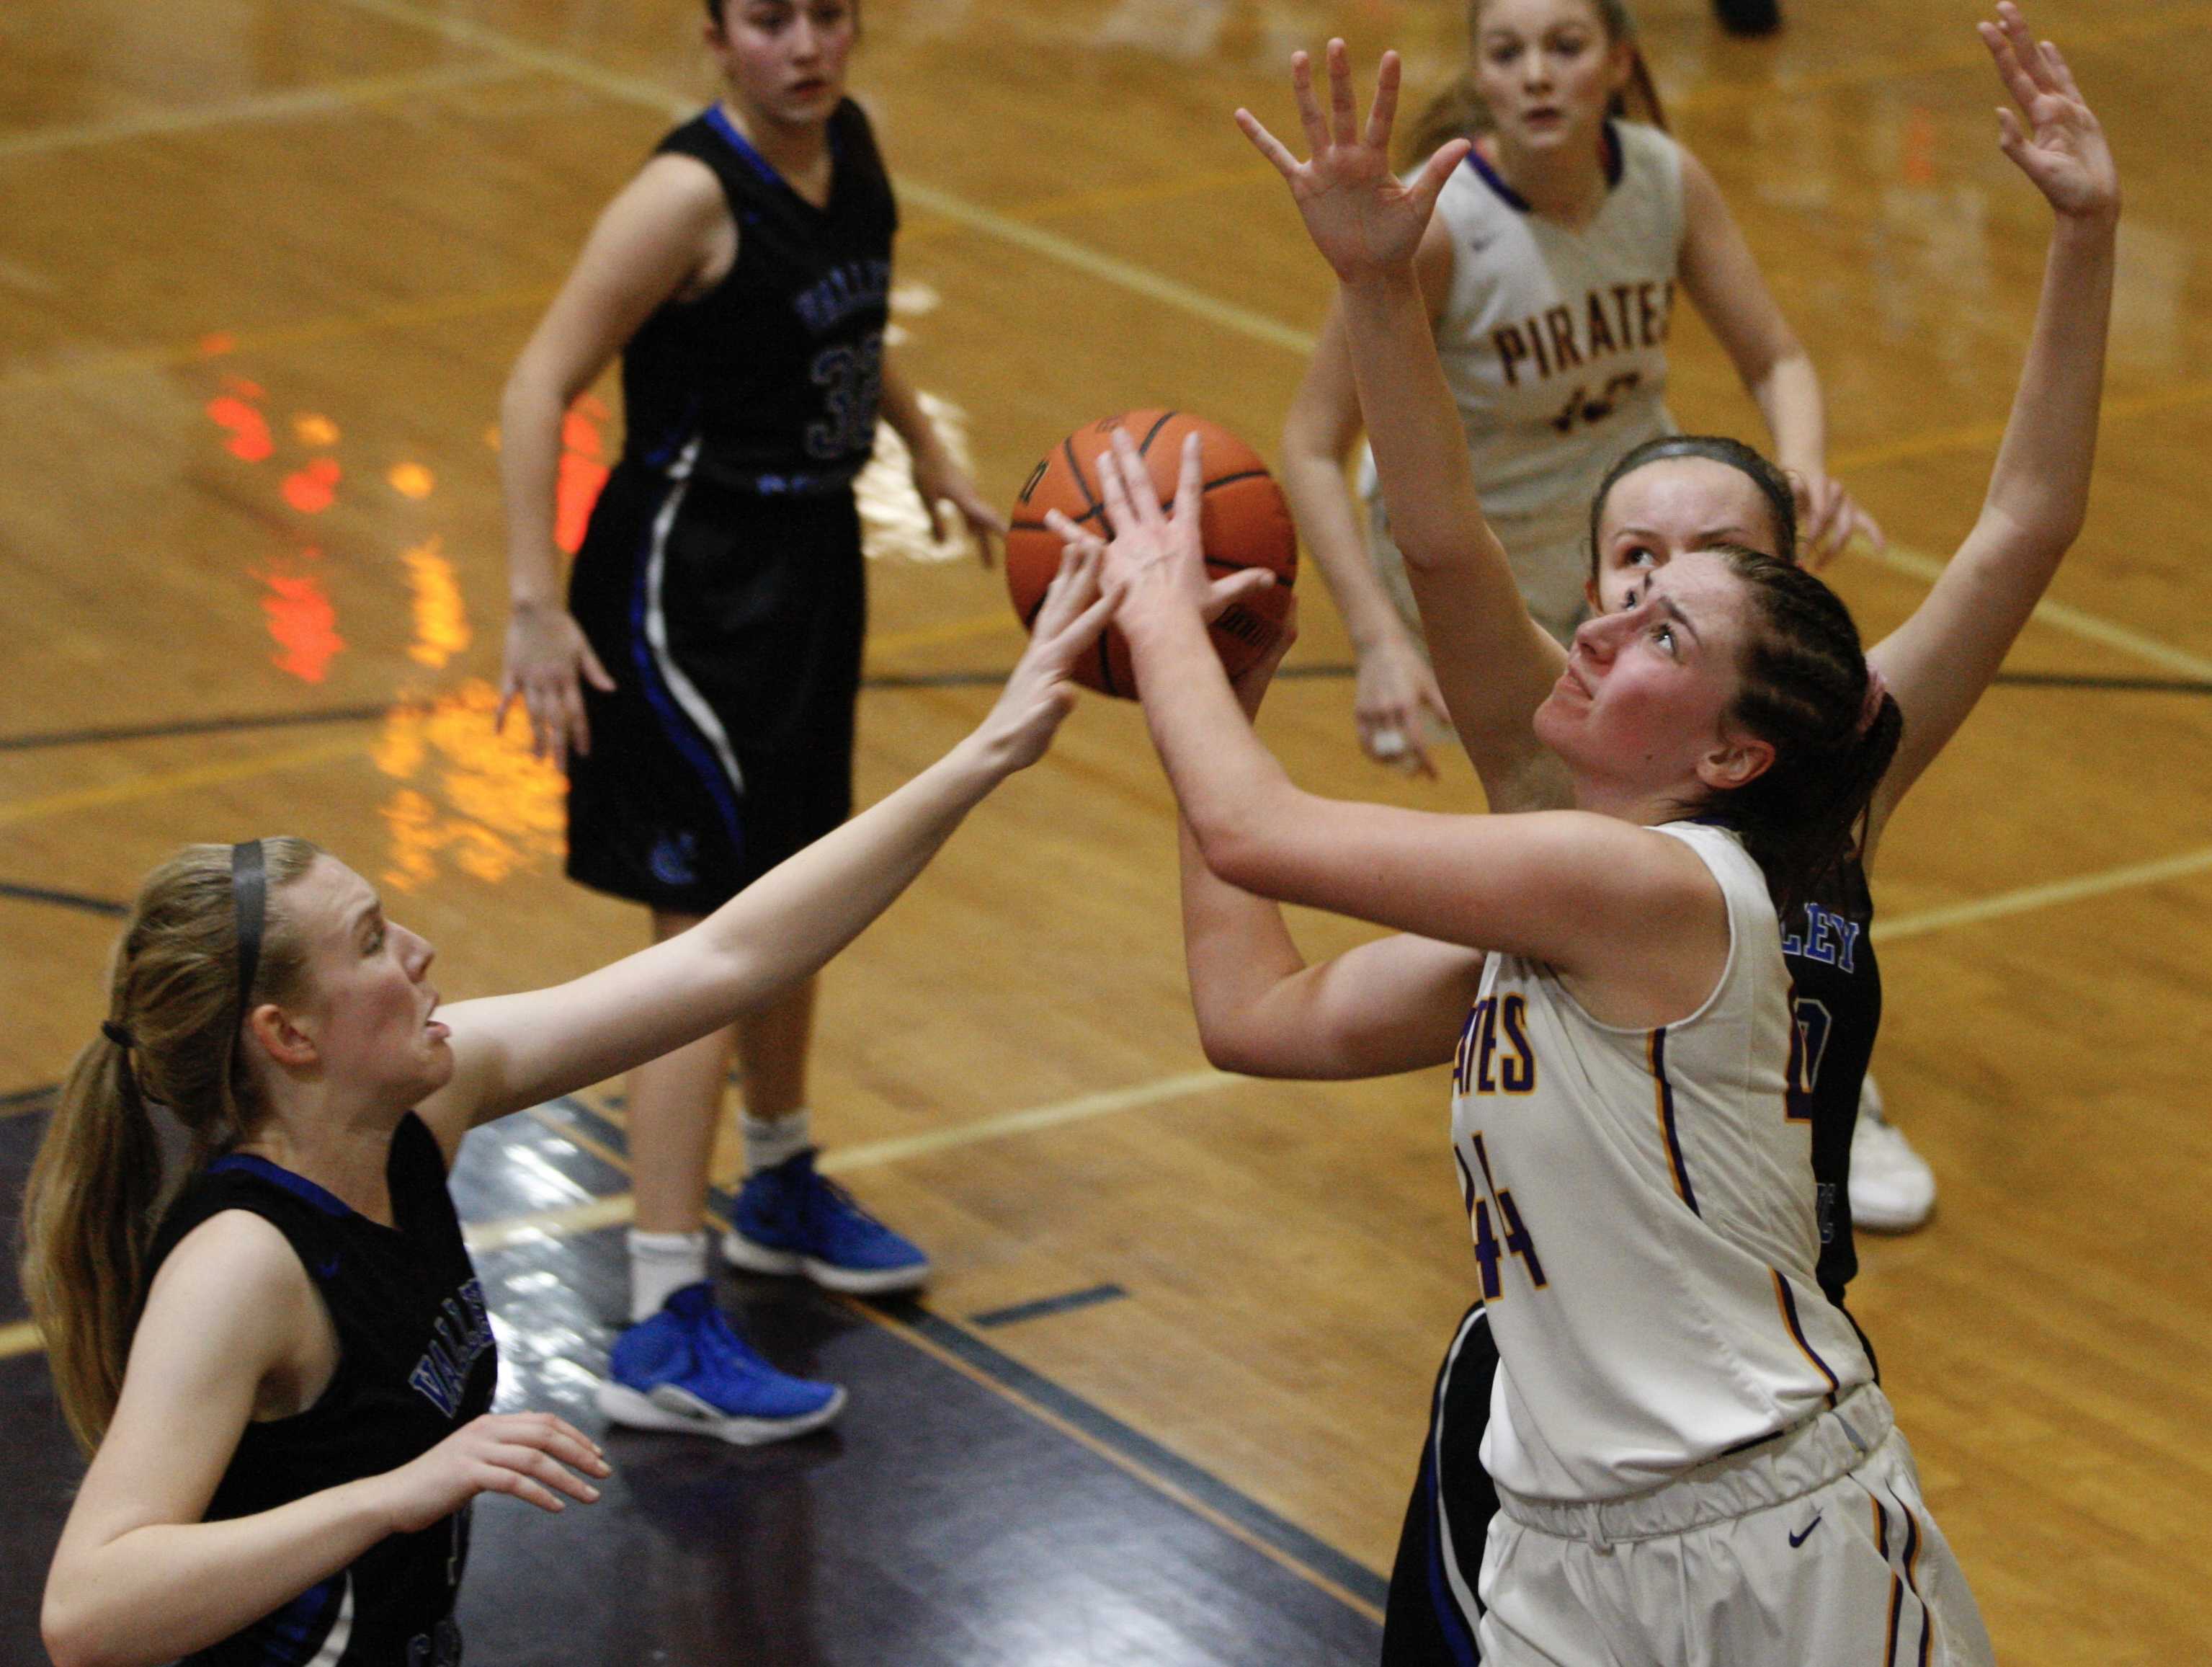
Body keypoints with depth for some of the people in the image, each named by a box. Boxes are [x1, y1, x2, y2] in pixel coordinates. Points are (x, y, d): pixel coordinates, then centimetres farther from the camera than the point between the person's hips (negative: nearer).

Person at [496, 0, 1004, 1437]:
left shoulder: (850, 145, 1)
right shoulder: (692, 194, -22)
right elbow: (543, 386, -24)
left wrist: (929, 454, 25)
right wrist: (538, 605, -29)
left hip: (809, 554, 9)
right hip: (691, 583, -8)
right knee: (711, 925, -10)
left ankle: (782, 1189, 45)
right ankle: (664, 1330, -9)